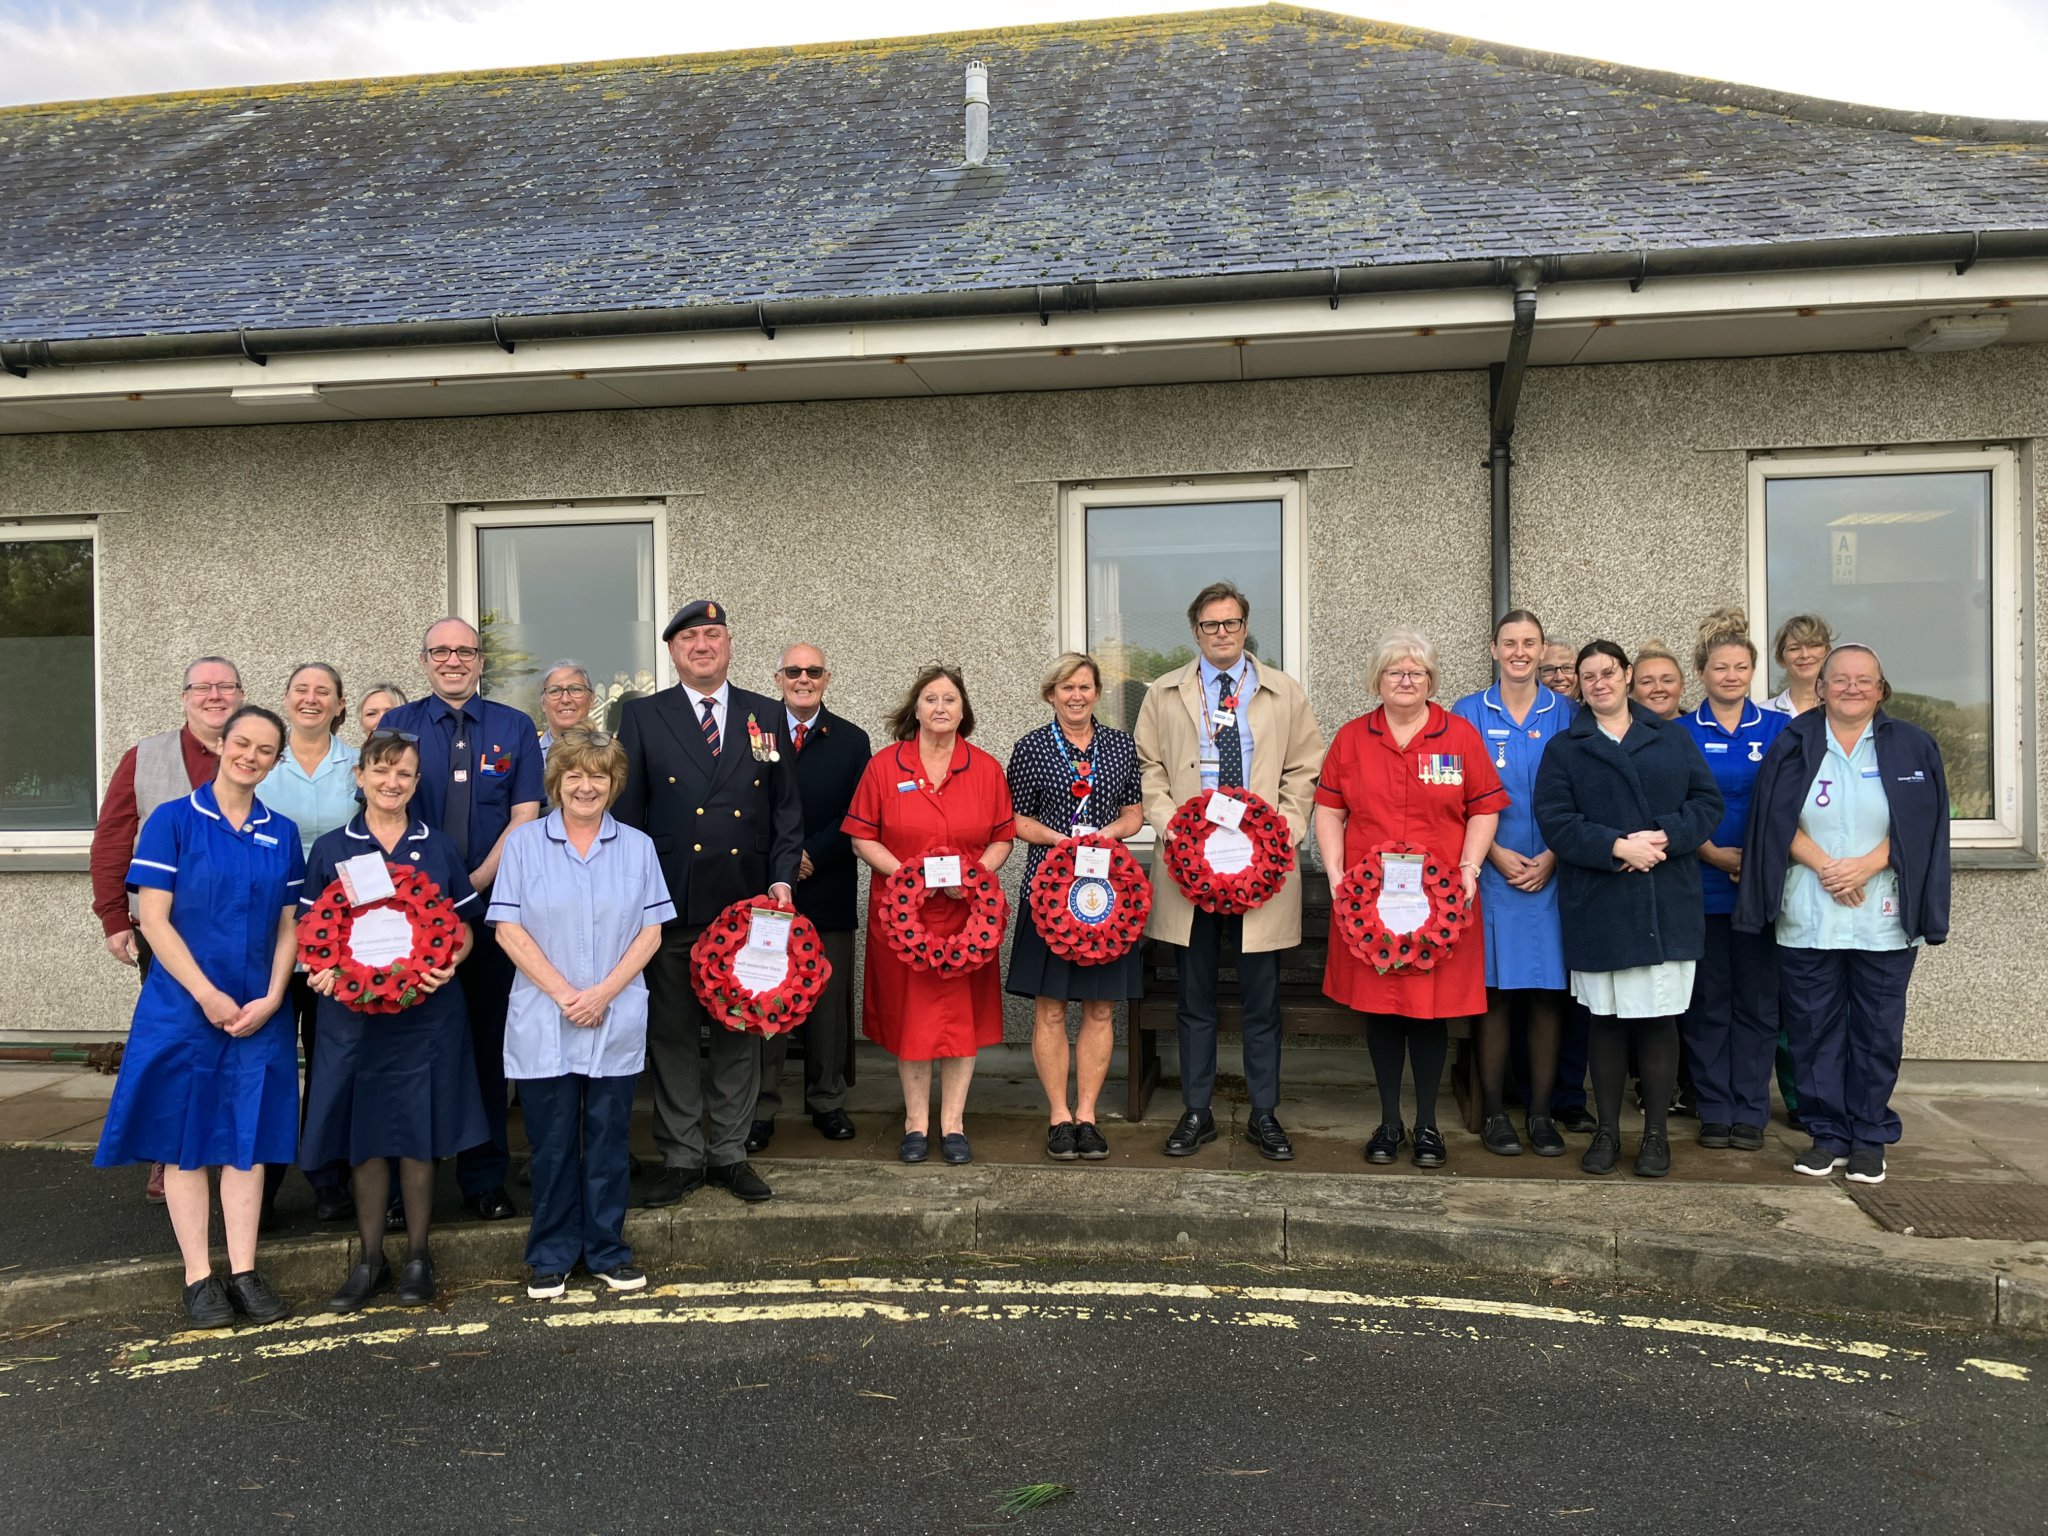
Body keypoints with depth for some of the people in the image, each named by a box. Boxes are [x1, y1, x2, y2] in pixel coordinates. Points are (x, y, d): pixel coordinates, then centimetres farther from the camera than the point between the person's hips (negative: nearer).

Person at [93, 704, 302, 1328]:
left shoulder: (281, 833, 7)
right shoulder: (173, 820, -3)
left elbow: (289, 926, 8)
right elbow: (153, 919, -8)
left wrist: (271, 998, -6)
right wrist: (207, 995, -13)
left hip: (258, 1013, 3)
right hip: (183, 1008, -3)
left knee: (248, 1138, 6)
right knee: (185, 1140, 3)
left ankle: (245, 1272, 13)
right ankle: (198, 1277, 11)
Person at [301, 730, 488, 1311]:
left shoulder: (439, 848, 5)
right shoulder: (331, 849, 5)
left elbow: (463, 928, 7)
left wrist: (447, 965, -12)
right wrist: (321, 969, -12)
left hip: (426, 1011, 0)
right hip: (352, 1009, 1)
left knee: (419, 1134, 4)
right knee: (363, 1136, 6)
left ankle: (417, 1256, 18)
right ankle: (370, 1259, 20)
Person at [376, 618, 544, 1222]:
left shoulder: (514, 729, 7)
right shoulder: (396, 725, 7)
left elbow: (524, 817, 1)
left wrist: (475, 882, -12)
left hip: (490, 906, 0)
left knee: (487, 1041, 5)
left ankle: (485, 1180, 14)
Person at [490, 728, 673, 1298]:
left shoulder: (637, 846, 6)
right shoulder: (524, 843, 1)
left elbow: (651, 932, 2)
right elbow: (508, 929, -4)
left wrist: (604, 992, -11)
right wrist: (563, 993, -12)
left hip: (617, 1022, 1)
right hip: (543, 1023, -1)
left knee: (609, 1139, 8)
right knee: (551, 1142, 6)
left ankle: (607, 1249, 22)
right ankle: (552, 1255, 21)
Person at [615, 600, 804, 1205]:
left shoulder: (766, 716, 9)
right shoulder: (641, 717, 5)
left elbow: (787, 808, 10)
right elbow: (626, 812, 3)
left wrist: (781, 877, -2)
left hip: (746, 904, 1)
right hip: (671, 905, -1)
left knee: (739, 1031, 8)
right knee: (672, 1034, 5)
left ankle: (730, 1152, 20)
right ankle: (682, 1156, 17)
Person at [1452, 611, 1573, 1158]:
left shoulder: (1565, 715, 8)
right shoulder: (1470, 713, 6)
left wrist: (1551, 857, -7)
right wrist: (1496, 854, -8)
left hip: (1551, 874, 1)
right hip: (1491, 873, -1)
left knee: (1548, 994, 2)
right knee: (1494, 993, 0)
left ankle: (1541, 1112, 13)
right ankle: (1493, 1112, 10)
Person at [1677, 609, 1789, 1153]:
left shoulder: (1779, 729, 5)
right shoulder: (1681, 734, 3)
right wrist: (1714, 854, -12)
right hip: (1701, 884, 0)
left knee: (1756, 999, 4)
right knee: (1707, 999, 4)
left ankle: (1750, 1112, 13)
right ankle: (1714, 1109, 14)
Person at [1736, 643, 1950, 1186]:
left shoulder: (1911, 747, 5)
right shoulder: (1794, 745, 5)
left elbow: (1919, 826, -1)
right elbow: (1779, 822, -1)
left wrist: (1865, 866, -14)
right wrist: (1826, 867, -14)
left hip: (1884, 917, 0)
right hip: (1807, 918, 0)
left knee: (1877, 1032, 4)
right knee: (1814, 1029, 5)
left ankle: (1870, 1138, 17)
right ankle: (1828, 1134, 16)